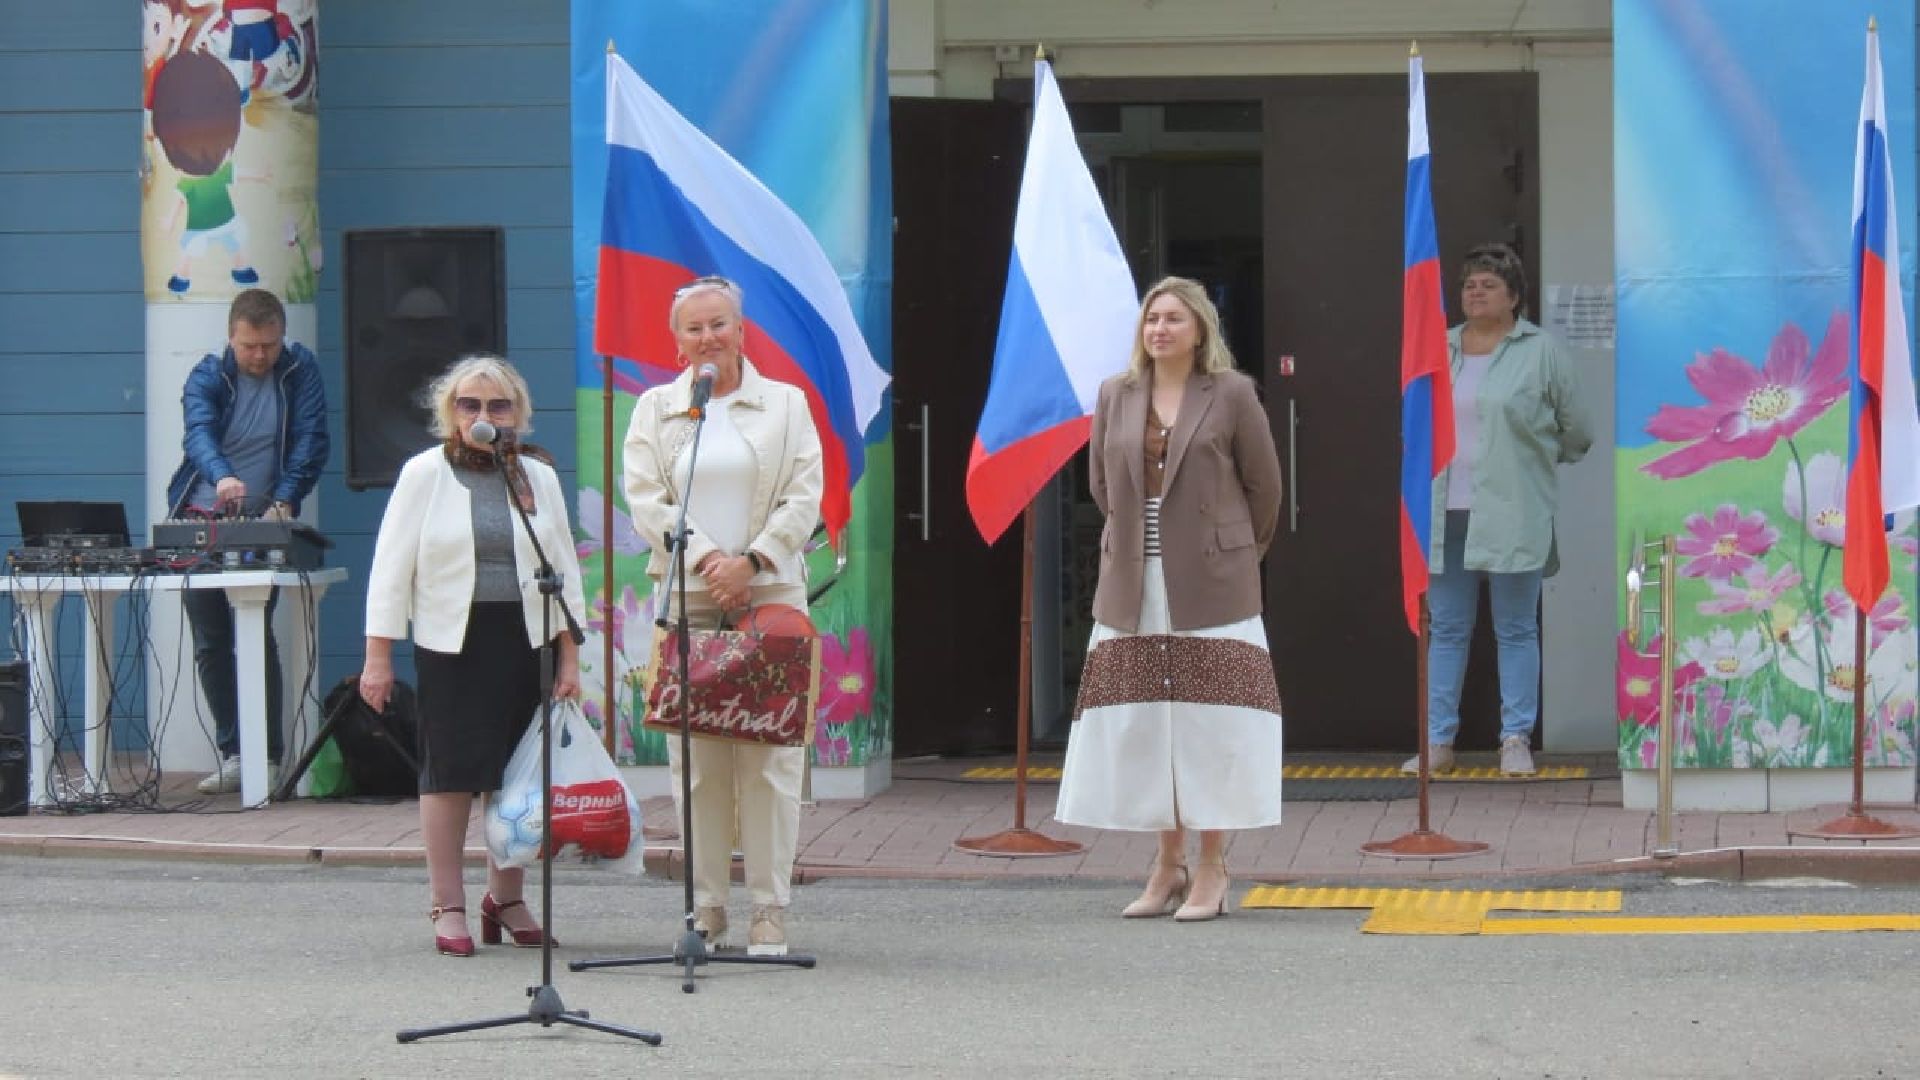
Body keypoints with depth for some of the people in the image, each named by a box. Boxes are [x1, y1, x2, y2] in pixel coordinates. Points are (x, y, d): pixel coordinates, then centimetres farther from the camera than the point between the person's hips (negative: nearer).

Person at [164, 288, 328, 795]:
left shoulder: (300, 371, 0)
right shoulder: (207, 377, -2)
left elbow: (310, 440, -8)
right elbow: (198, 434, -21)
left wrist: (285, 501, -24)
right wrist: (222, 476, -42)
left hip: (264, 524, -2)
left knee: (257, 636, -11)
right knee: (210, 643, 2)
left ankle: (269, 755, -6)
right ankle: (233, 755, 9)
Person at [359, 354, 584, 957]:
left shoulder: (538, 477, 9)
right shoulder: (424, 474, 1)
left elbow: (564, 570, 12)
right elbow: (391, 568, 0)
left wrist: (569, 657, 7)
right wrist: (378, 657, -5)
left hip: (525, 642, 2)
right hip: (451, 642, -2)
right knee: (450, 773, 0)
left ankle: (506, 897, 20)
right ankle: (448, 906, 8)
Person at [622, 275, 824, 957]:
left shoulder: (786, 405, 11)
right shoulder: (655, 409, 13)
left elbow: (805, 498, 2)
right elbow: (644, 498, 3)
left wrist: (750, 561, -10)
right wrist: (704, 559, -10)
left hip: (771, 597, -1)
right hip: (685, 600, 1)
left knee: (770, 758, -4)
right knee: (694, 760, -1)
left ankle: (770, 911, -1)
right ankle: (705, 907, 4)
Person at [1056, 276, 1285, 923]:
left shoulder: (1231, 394, -3)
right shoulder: (1115, 396, 7)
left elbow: (1263, 484, 2)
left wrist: (1238, 554, 7)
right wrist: (1138, 535, 13)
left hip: (1210, 588, -4)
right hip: (1133, 589, 4)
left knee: (1209, 723, -2)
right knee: (1143, 724, 5)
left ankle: (1211, 869, 3)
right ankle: (1168, 865, 14)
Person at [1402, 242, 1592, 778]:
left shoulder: (1541, 351, -2)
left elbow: (1574, 431, 3)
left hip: (1513, 515, -4)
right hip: (1446, 513, 4)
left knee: (1516, 630, 2)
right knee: (1446, 630, 6)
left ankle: (1516, 740, 6)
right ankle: (1438, 740, 10)